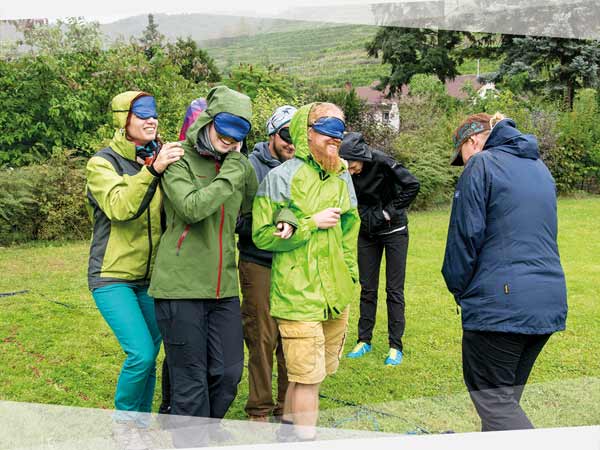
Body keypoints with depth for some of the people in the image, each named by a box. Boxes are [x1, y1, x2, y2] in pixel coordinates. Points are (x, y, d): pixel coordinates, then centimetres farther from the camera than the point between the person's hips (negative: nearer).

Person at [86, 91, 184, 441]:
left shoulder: (160, 158, 8)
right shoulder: (103, 163, -7)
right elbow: (119, 207, -25)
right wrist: (152, 169, -34)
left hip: (151, 278, 5)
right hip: (113, 277, -5)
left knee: (149, 357, 8)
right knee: (141, 353, -15)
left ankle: (140, 424, 27)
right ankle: (123, 423, 9)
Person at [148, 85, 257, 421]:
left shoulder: (241, 165, 10)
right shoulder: (179, 159, -6)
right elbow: (192, 208, -21)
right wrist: (231, 173, -15)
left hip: (224, 288, 6)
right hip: (181, 286, -5)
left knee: (228, 375, 10)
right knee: (191, 384, 1)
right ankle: (191, 441, 19)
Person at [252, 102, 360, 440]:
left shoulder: (343, 177, 11)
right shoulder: (281, 177, -9)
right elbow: (262, 235, -12)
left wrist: (350, 277, 17)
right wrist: (313, 223, -14)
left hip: (336, 297, 6)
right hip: (298, 296, -6)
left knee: (314, 371, 16)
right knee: (308, 376, -2)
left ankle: (290, 424, 36)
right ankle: (306, 437, 15)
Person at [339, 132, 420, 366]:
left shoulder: (382, 162, -24)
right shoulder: (345, 173, -10)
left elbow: (412, 185, -23)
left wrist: (389, 211, -19)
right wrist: (366, 216, -11)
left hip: (394, 231, -4)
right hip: (367, 233, 4)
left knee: (394, 289, 0)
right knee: (367, 288, 10)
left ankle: (396, 346, 8)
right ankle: (364, 340, 20)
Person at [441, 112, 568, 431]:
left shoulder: (481, 166, -6)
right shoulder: (539, 168, 18)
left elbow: (466, 235, -10)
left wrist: (458, 288, 4)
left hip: (499, 303, -8)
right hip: (548, 301, 8)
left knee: (493, 400, -1)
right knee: (506, 395, 19)